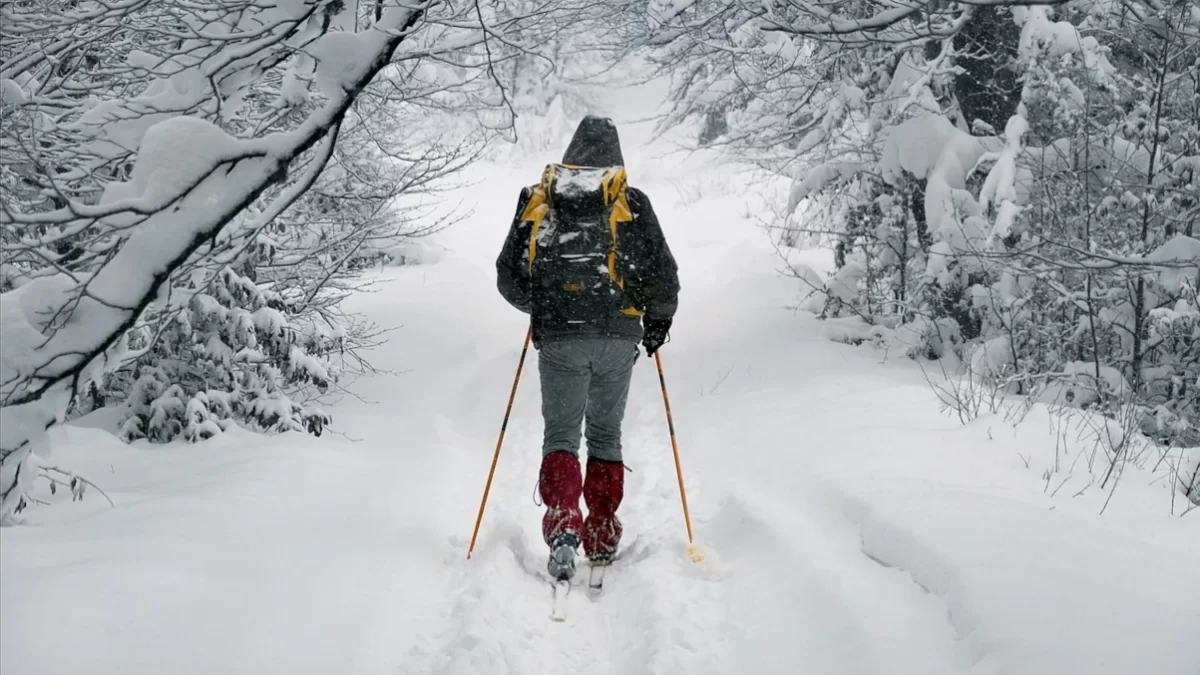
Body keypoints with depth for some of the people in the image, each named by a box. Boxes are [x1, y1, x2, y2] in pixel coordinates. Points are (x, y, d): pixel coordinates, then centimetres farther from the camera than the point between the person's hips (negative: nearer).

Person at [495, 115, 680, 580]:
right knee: (605, 435, 13)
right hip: (617, 337, 0)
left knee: (560, 434, 5)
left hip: (558, 338, 0)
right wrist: (659, 318, 17)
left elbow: (509, 279, 9)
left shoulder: (537, 201, 6)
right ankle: (601, 537, 16)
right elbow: (663, 275, -2)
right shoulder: (630, 204, 1)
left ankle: (562, 525, -16)